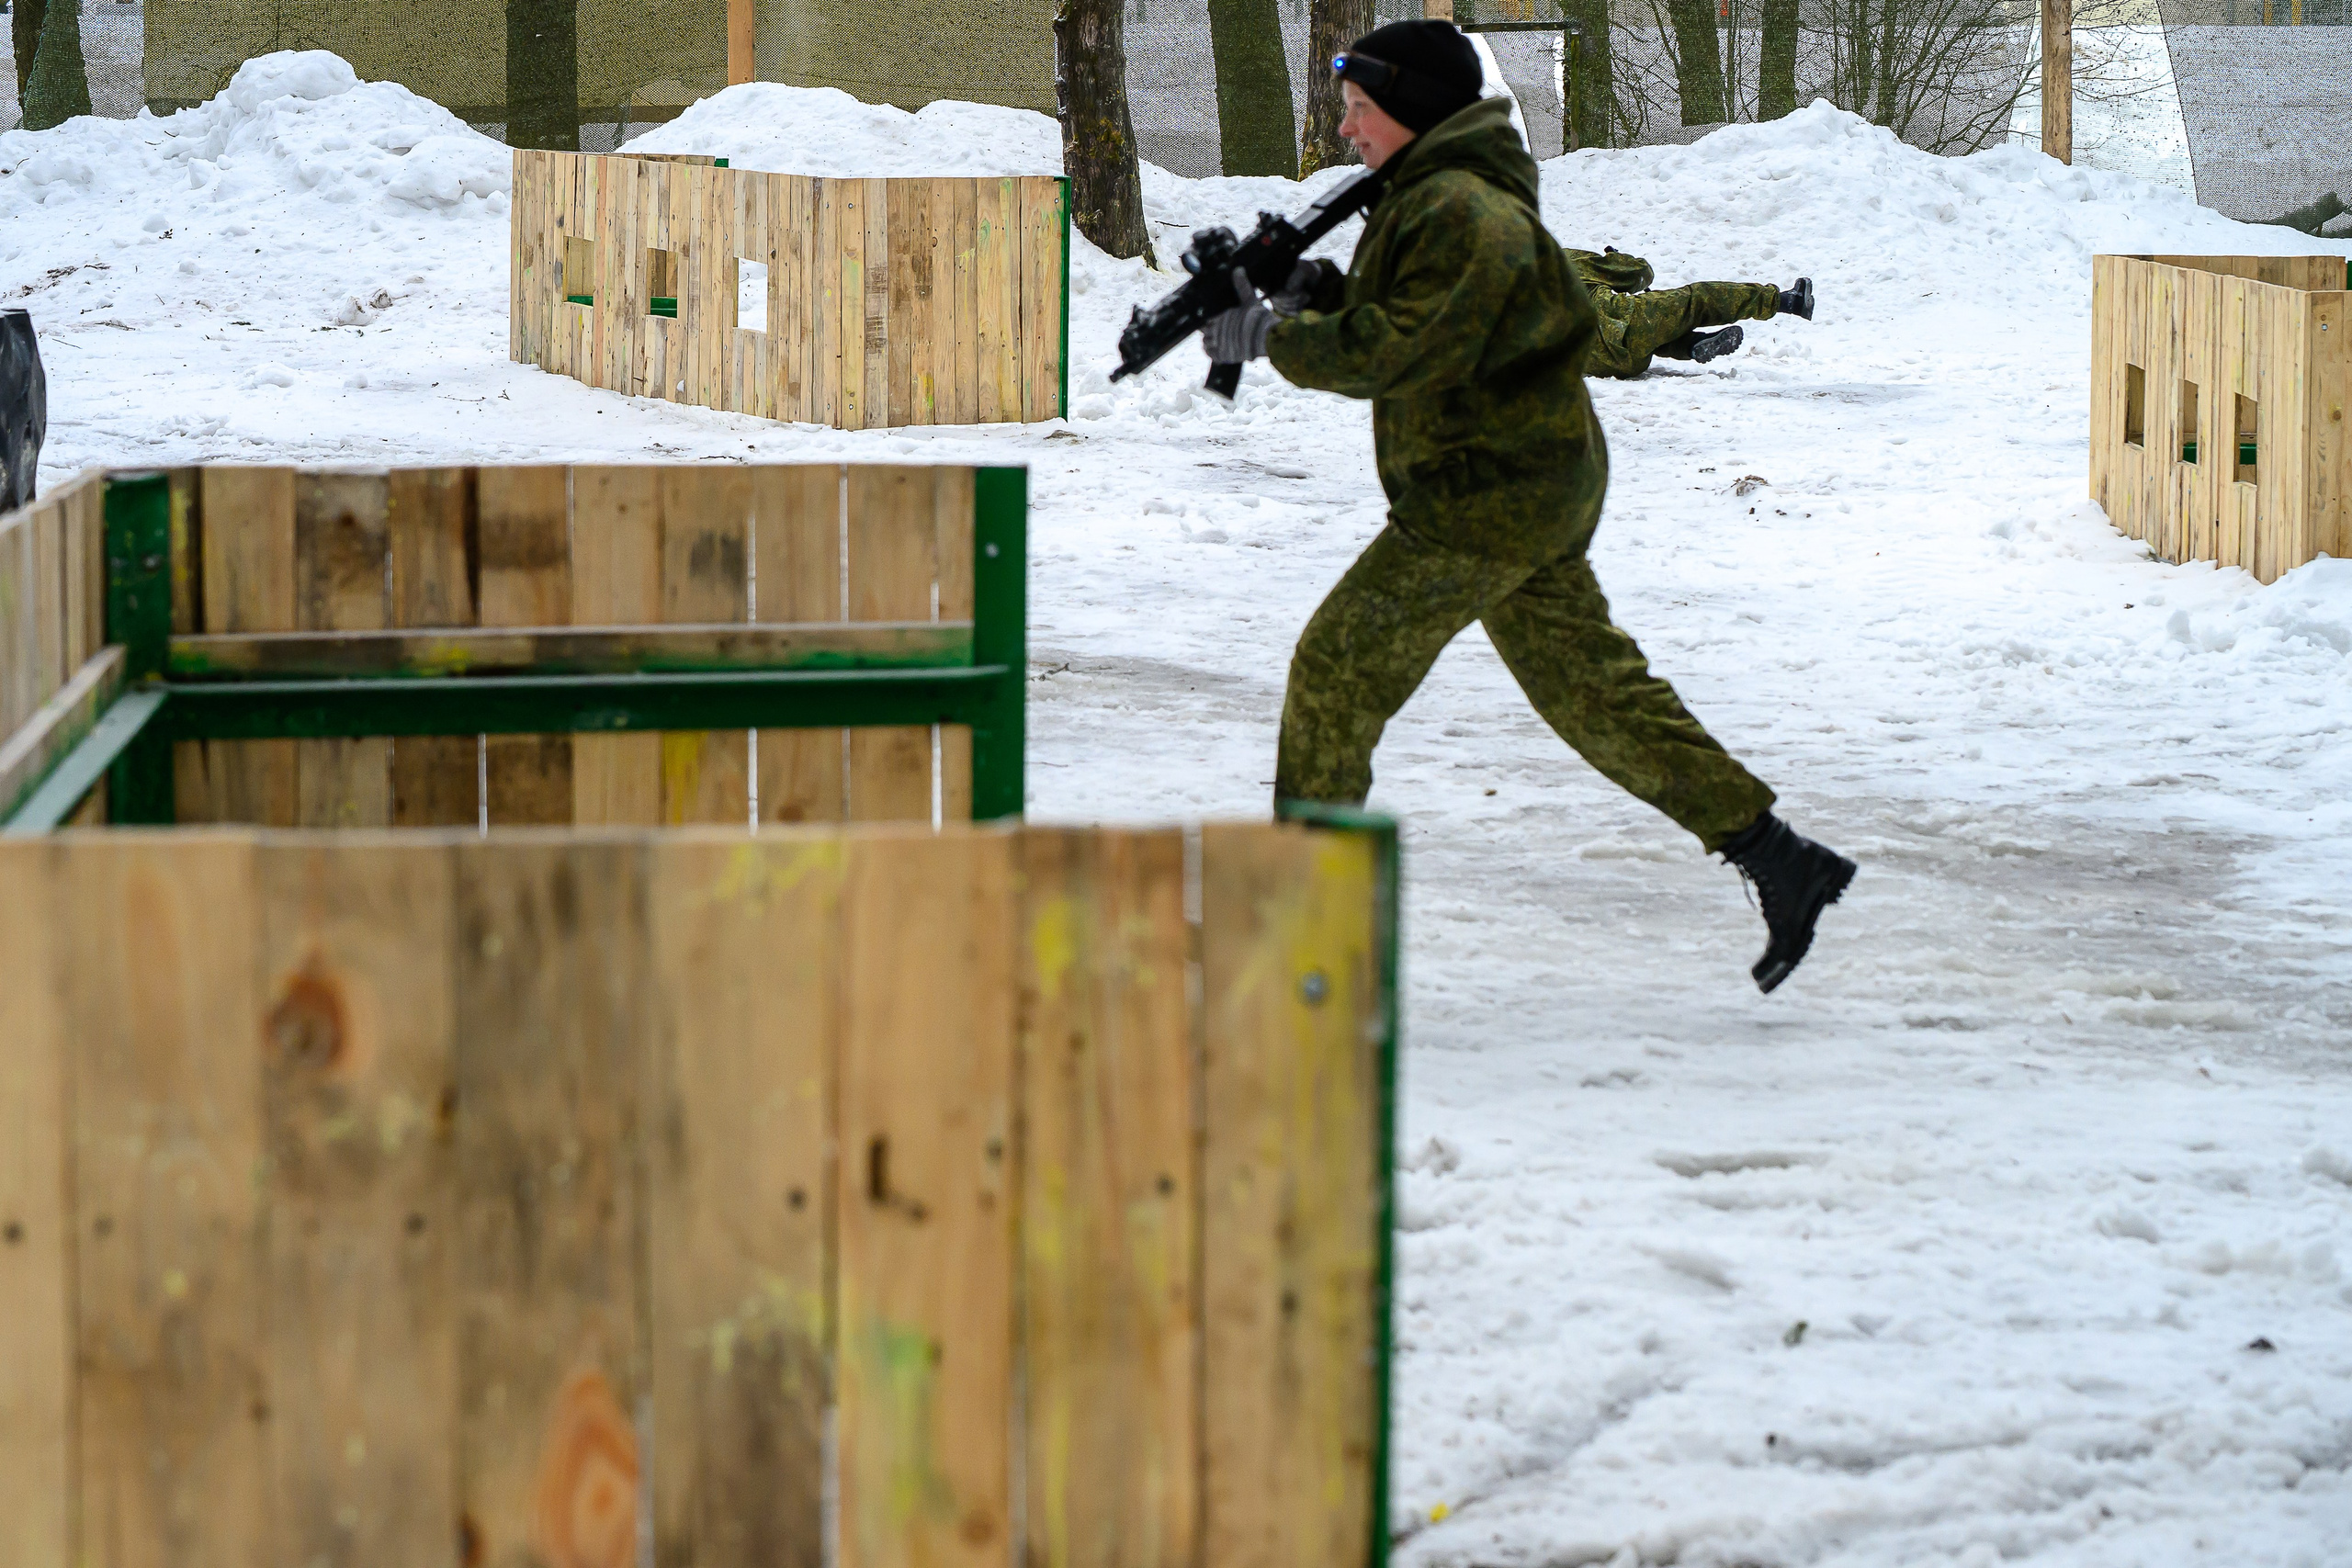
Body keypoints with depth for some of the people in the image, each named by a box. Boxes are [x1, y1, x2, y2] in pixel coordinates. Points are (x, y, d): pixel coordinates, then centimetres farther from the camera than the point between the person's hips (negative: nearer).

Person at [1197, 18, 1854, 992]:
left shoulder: (1462, 213, -17)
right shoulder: (1428, 200, 17)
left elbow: (1400, 352, -25)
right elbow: (1377, 325, 19)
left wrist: (1273, 338, -17)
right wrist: (1313, 292, 1)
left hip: (1486, 500, -10)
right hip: (1530, 487, 10)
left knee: (1338, 666, -3)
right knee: (1594, 691, 9)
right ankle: (1779, 863, 6)